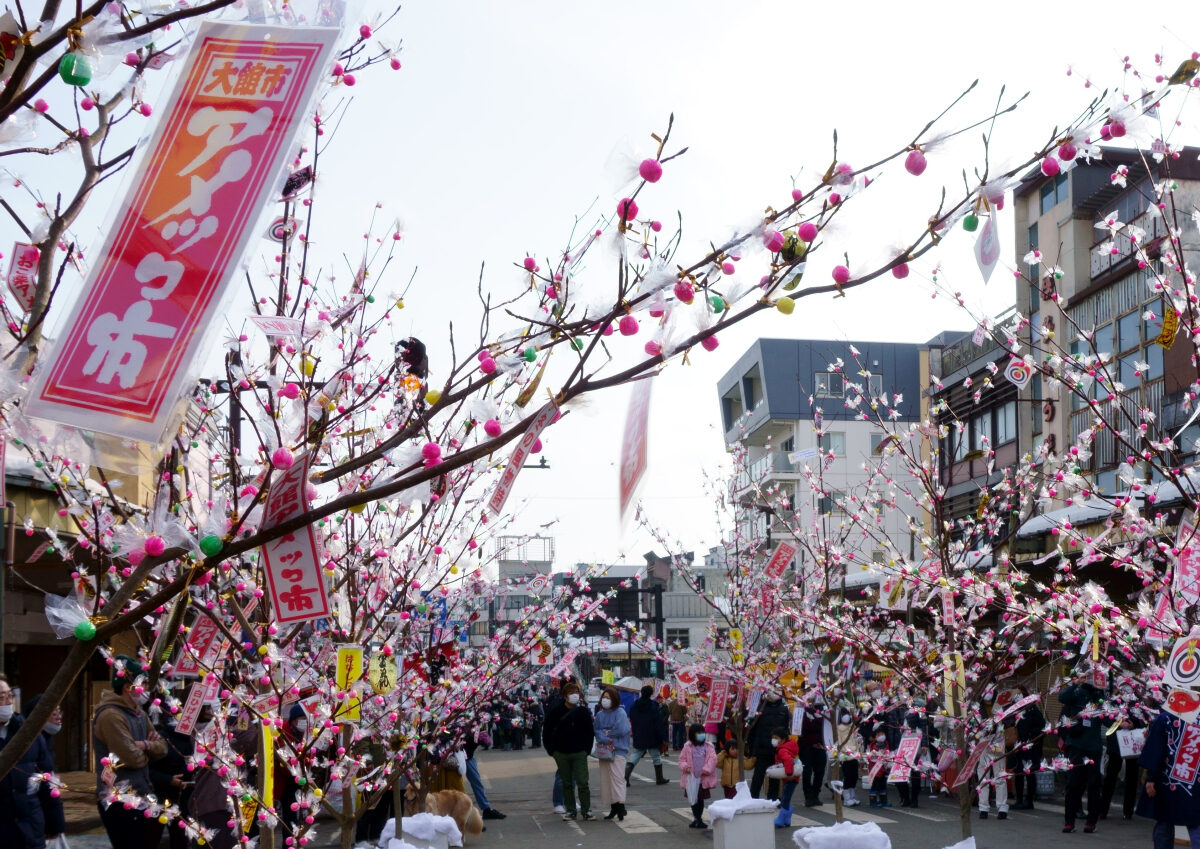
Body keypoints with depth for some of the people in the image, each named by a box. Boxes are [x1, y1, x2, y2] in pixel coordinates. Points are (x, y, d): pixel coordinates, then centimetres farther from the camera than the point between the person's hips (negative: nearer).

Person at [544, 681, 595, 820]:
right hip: (561, 754, 1)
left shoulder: (583, 711, 0)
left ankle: (586, 811, -1)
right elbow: (547, 731, 4)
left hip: (579, 753, -1)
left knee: (582, 782, -7)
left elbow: (590, 732, 7)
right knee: (567, 783, 8)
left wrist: (587, 749, 1)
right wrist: (551, 750, 2)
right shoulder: (557, 711, -2)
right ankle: (570, 810, 15)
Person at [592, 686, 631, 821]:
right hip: (603, 751, 6)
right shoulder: (600, 714, 12)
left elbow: (621, 730, -17)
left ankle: (620, 806, -17)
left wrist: (606, 733, -4)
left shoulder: (620, 713, -5)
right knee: (606, 779, 6)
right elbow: (595, 730, 4)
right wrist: (606, 738, -13)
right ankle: (613, 807, 13)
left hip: (617, 750, -6)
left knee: (617, 778, -13)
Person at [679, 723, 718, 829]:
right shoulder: (688, 747, 2)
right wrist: (685, 766, -13)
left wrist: (706, 769, -20)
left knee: (700, 799, 6)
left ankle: (698, 819, 17)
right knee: (693, 799, 8)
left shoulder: (708, 747, -1)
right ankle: (697, 819, 19)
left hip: (704, 778, -1)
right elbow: (682, 759, 6)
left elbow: (712, 759, -9)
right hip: (691, 778, 1)